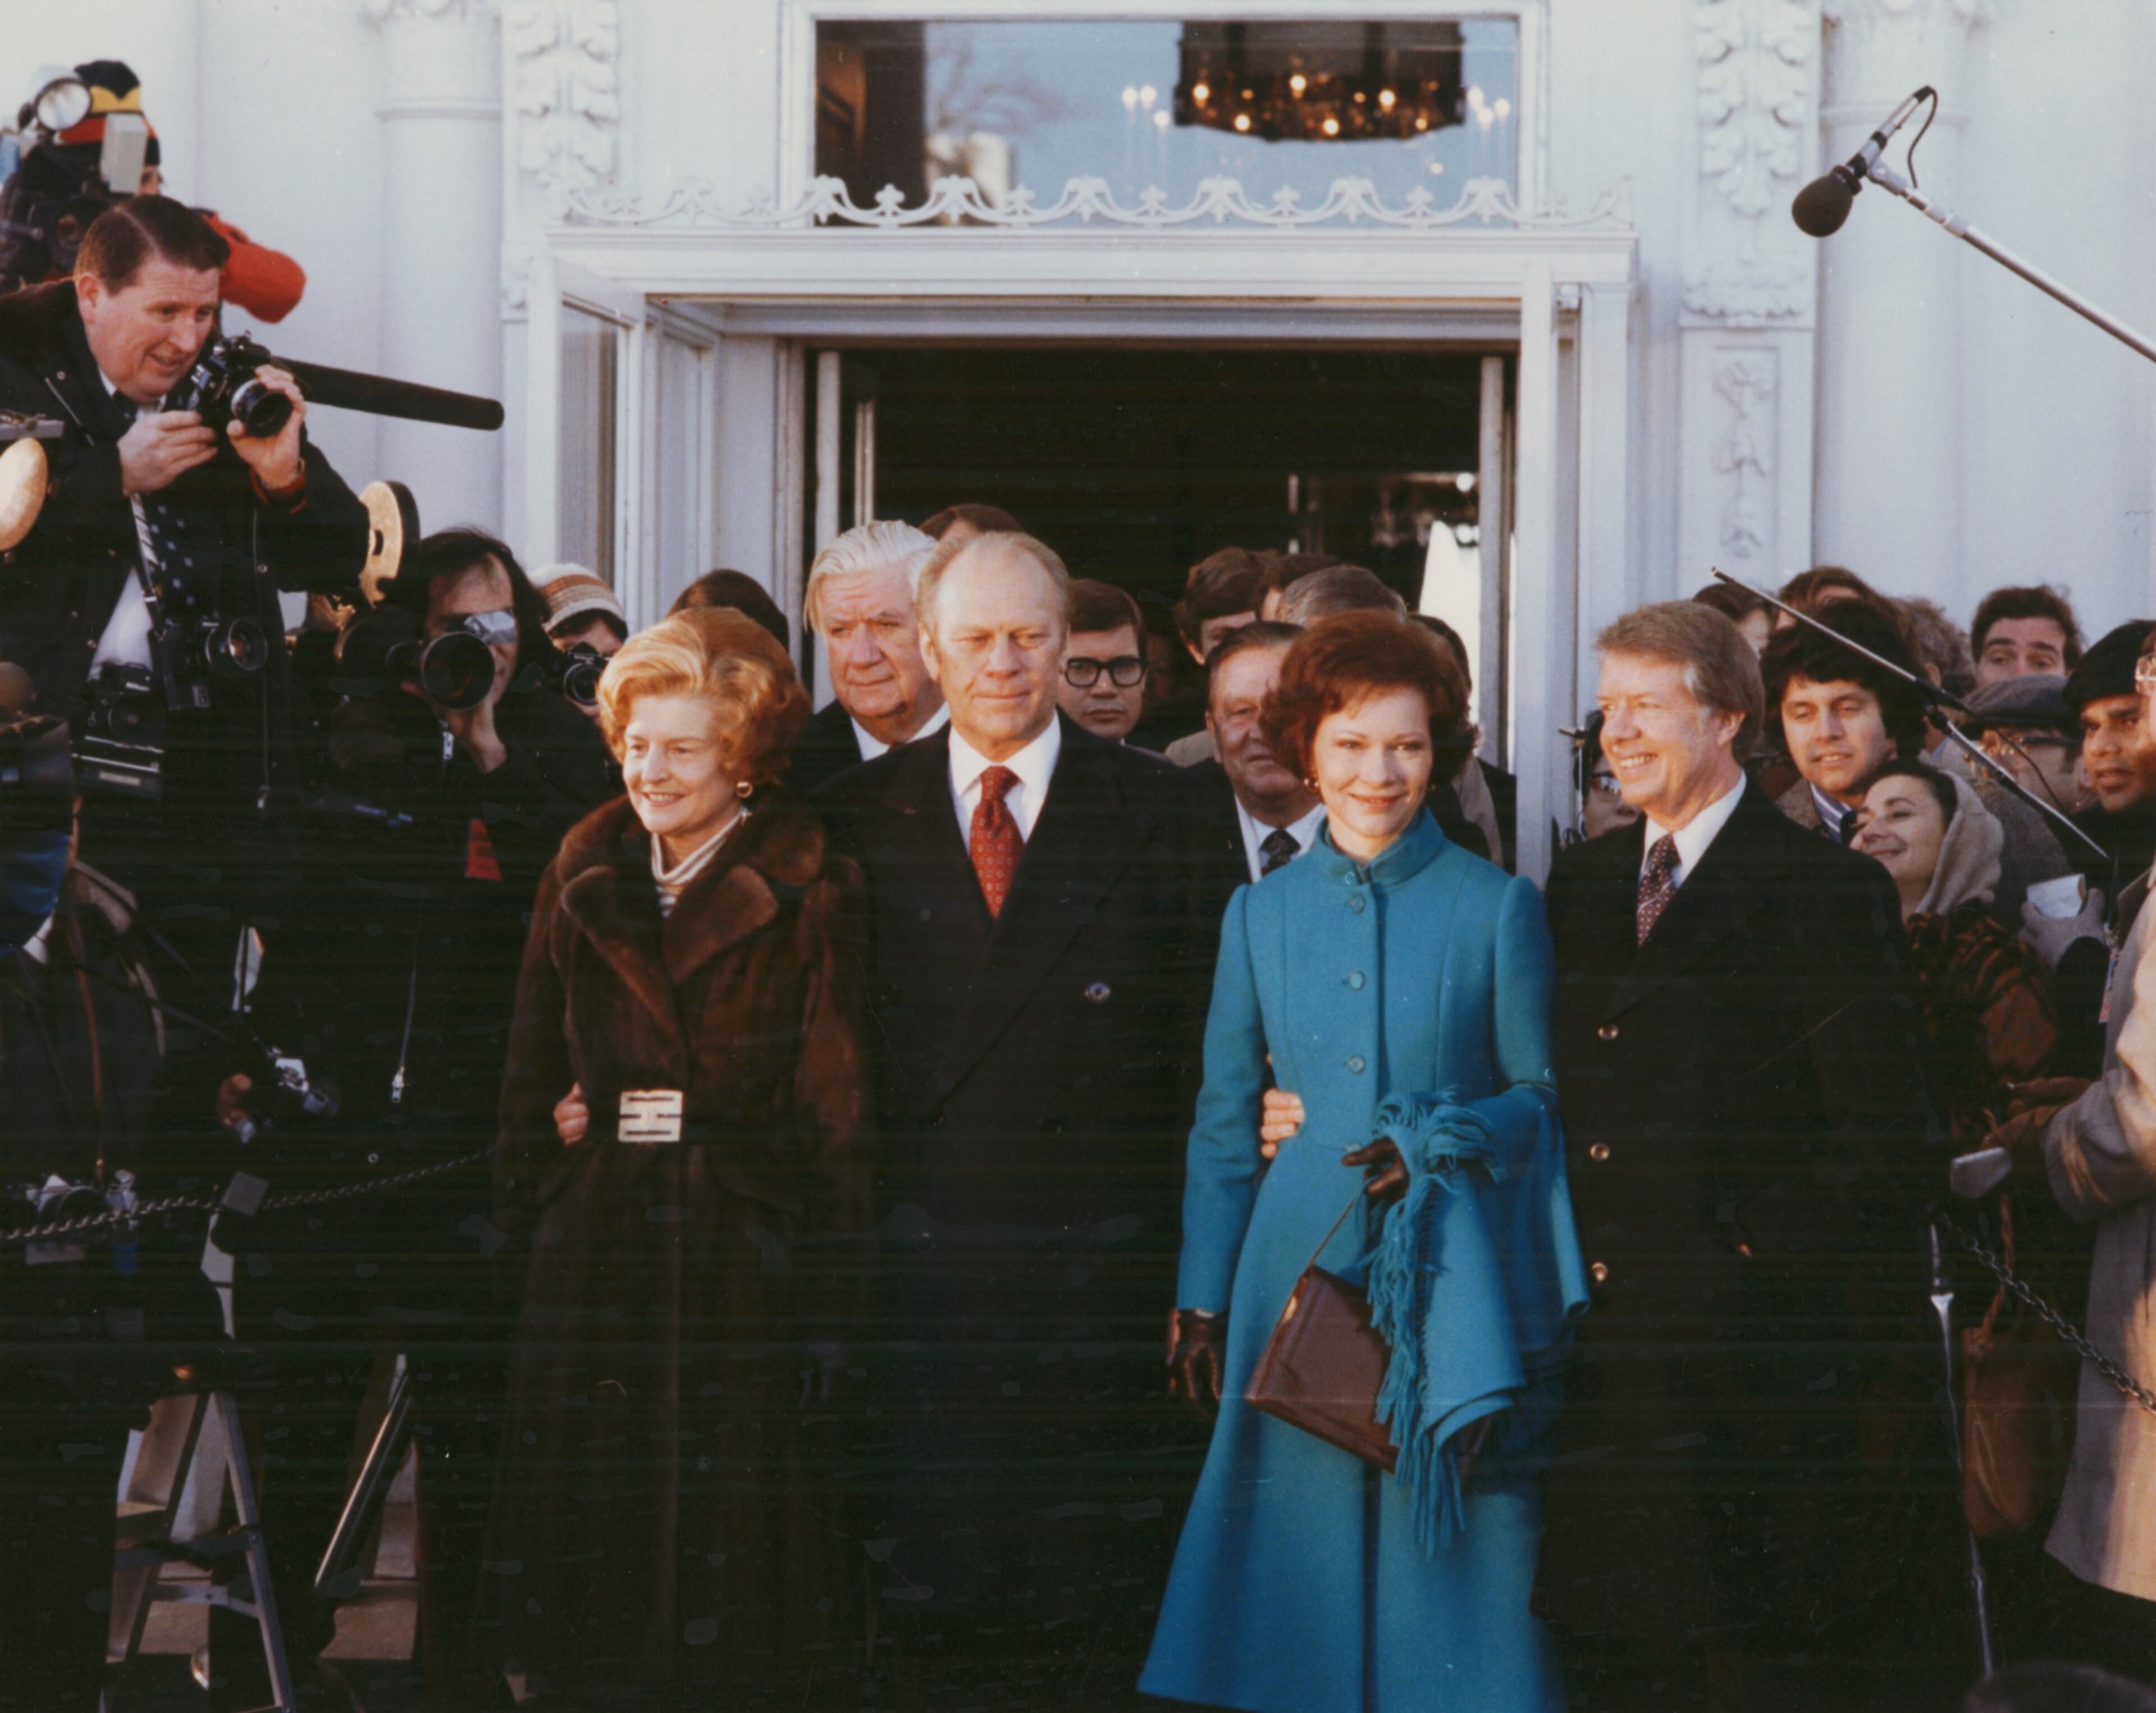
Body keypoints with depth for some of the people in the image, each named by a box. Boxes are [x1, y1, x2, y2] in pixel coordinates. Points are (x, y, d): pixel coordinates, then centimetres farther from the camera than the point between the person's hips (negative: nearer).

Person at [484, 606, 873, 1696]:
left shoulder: (808, 897, -3)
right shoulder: (584, 878, 12)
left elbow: (836, 1107, -6)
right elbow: (532, 1074, 16)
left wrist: (831, 1297, -12)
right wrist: (521, 1233, 8)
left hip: (743, 1253, -4)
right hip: (591, 1256, 4)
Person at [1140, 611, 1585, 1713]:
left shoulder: (1496, 909, 1)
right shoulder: (1260, 914, 8)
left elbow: (1545, 1095, 3)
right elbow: (1223, 1123, 11)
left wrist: (1440, 1144, -16)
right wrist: (1201, 1304, 7)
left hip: (1451, 1279, -2)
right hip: (1301, 1263, 2)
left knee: (1449, 1552, -1)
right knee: (1303, 1547, 3)